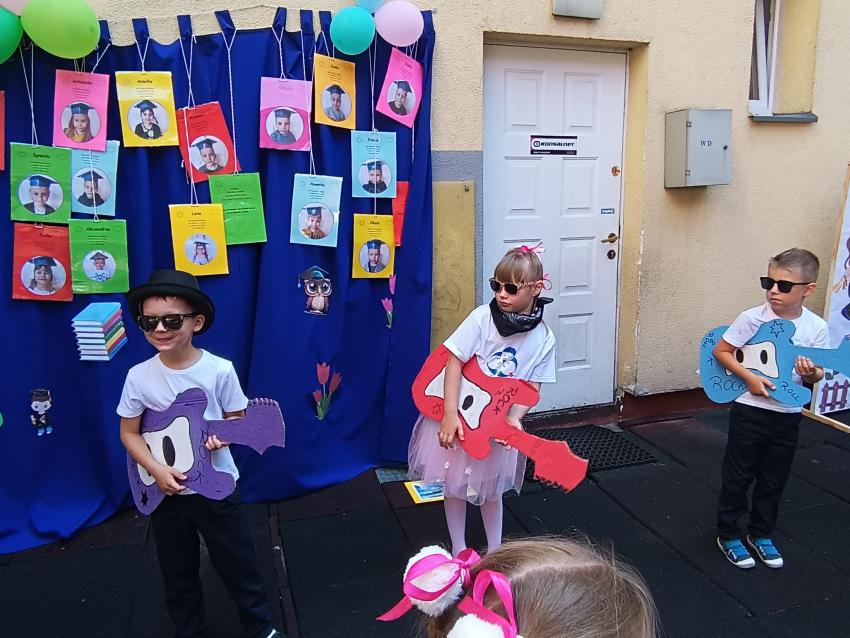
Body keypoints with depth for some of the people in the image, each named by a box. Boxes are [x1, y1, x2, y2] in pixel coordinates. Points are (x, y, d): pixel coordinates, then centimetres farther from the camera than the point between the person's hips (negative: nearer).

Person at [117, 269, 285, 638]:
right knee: (178, 574, 19)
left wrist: (223, 436, -25)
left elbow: (237, 418, -3)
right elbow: (129, 432, -1)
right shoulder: (139, 376, -11)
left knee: (238, 565, 13)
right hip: (165, 491, 2)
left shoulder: (219, 370, -16)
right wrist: (156, 470, -14)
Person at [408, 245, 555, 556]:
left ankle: (495, 550, 40)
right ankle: (459, 550, 35)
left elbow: (532, 387, -4)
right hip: (457, 417, -1)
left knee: (491, 489, 20)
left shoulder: (543, 338, -10)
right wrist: (450, 414, -23)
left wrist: (514, 418, -20)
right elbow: (454, 361, -18)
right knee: (454, 485, 14)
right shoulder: (482, 317, -18)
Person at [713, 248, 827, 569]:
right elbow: (720, 351, -7)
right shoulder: (753, 318, -14)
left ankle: (761, 534, 36)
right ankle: (727, 534, 25)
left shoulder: (817, 328, -5)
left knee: (774, 480, 17)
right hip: (750, 410, -3)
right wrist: (749, 378, -17)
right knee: (737, 476, 8)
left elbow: (816, 375, 5)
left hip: (788, 415, 3)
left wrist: (812, 374, -19)